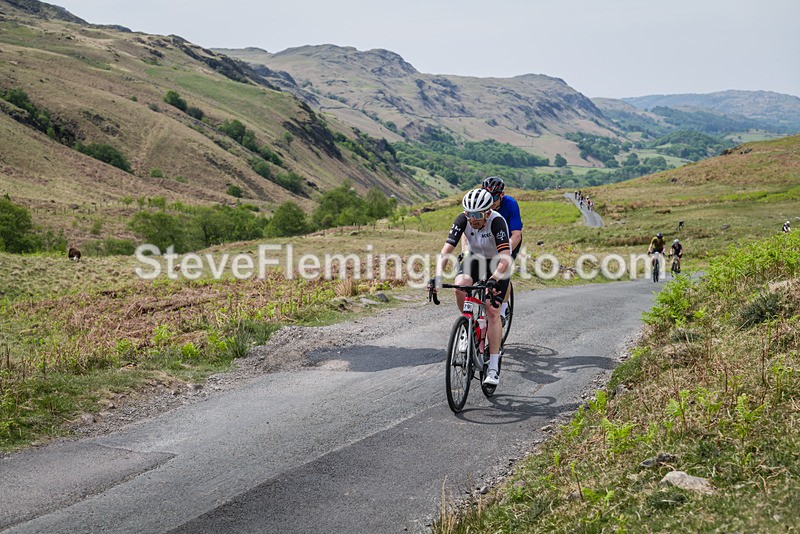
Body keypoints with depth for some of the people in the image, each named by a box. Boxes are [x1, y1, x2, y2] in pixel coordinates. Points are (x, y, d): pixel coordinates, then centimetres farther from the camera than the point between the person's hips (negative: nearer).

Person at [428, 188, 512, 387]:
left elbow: (505, 259, -43)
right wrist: (438, 276, -44)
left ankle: (493, 368, -14)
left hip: (498, 261, -3)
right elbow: (446, 251, -29)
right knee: (460, 286, -28)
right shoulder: (462, 220, -25)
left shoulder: (497, 221, -35)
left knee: (492, 310, -16)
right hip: (475, 257, 3)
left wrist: (493, 280, -58)